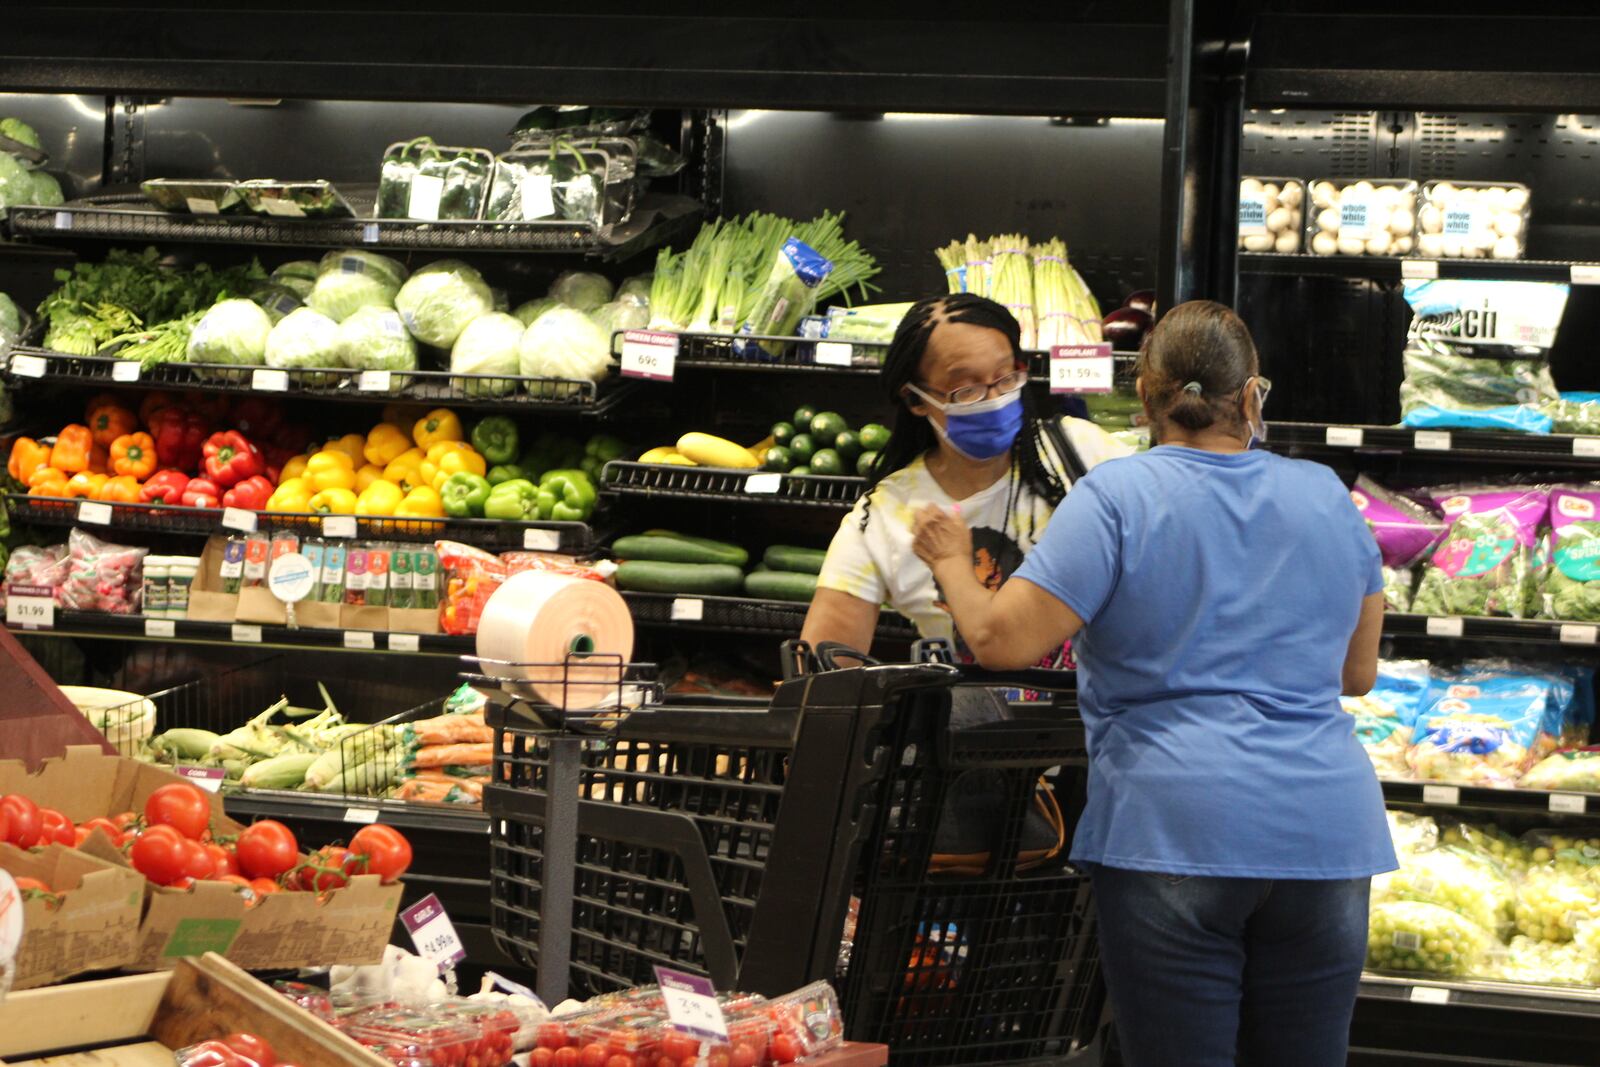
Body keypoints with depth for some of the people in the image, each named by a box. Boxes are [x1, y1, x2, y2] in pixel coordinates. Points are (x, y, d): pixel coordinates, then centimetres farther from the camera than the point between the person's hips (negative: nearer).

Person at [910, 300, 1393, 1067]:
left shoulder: (1117, 499, -4)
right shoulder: (1328, 498, 11)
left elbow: (1002, 640, -10)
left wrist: (951, 562, 8)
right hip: (1327, 834, 4)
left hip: (1173, 831, -4)